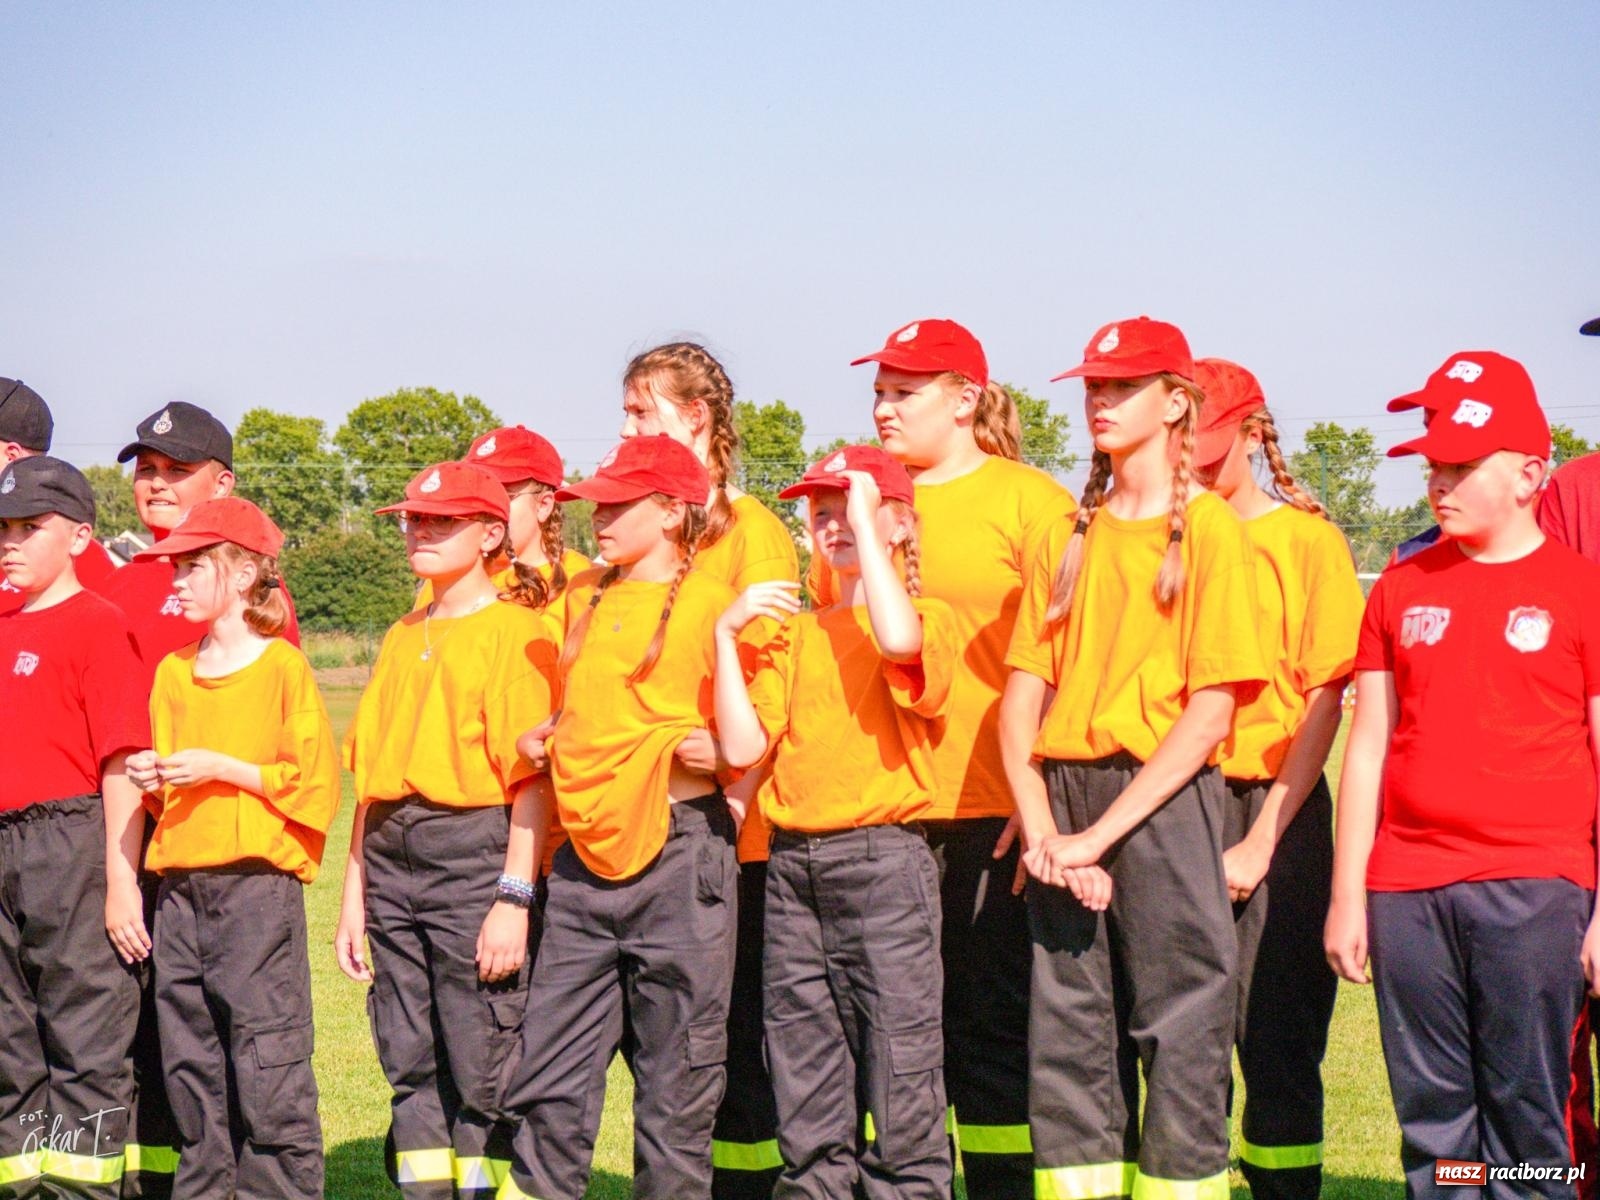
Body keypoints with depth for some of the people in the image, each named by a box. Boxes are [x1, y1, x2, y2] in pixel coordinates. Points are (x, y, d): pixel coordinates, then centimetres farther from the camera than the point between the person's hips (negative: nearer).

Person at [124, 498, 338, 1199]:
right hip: (180, 884, 6)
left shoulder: (282, 667, -3)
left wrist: (221, 768, -12)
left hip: (257, 883, -6)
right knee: (188, 1063, 8)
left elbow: (314, 785, -7)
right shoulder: (174, 672, 15)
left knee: (267, 1069, -8)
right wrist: (153, 779, 1)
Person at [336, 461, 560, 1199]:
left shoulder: (518, 632, -4)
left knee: (481, 1066, -6)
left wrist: (514, 897, -17)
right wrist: (354, 894, 14)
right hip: (393, 859, 7)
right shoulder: (403, 638, 19)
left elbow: (531, 777, -10)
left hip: (474, 852, -7)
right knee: (410, 1061, 8)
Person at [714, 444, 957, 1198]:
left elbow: (898, 640, -24)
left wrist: (867, 523, -13)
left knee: (900, 1083, -6)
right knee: (806, 1092, 8)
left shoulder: (929, 619, 3)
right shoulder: (795, 633, 17)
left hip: (883, 859, -5)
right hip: (792, 865, 5)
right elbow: (743, 747, 7)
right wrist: (726, 633, -1)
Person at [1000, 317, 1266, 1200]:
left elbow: (1213, 708, -10)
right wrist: (1041, 830, -7)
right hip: (1063, 799, 5)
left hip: (1162, 798, -5)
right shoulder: (1071, 535, 14)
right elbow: (1022, 699, 8)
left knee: (1179, 1036, -5)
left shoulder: (1208, 527, -1)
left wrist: (1101, 833, -14)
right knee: (1066, 1037, 5)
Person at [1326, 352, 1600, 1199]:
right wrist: (1347, 895, 9)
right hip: (1406, 890, 4)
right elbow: (1369, 743, 14)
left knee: (1528, 1109, -4)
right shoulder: (1403, 588, 13)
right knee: (1430, 1113, 6)